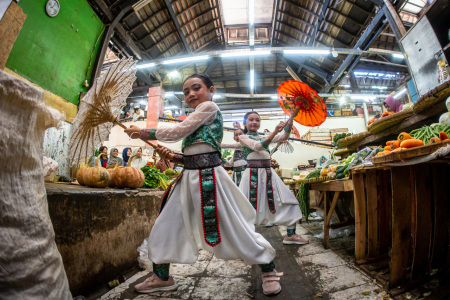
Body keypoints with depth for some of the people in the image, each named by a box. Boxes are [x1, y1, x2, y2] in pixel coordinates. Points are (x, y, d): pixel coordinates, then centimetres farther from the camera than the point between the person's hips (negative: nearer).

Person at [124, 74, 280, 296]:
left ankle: (268, 270, 20)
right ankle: (161, 277, 32)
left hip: (208, 177, -9)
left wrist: (143, 132, 2)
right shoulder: (198, 120, 22)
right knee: (164, 227, 12)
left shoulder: (209, 106, -3)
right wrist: (173, 156, 6)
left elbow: (177, 132, -9)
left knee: (234, 227, -1)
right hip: (189, 177, 9)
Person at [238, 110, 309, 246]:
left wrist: (291, 117, 1)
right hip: (253, 174, -5)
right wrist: (275, 131, -20)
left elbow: (284, 136, 7)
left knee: (288, 201, 3)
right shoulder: (243, 137, 4)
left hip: (268, 174, 5)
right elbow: (258, 146, -14)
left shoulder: (264, 136, 18)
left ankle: (290, 234, 15)